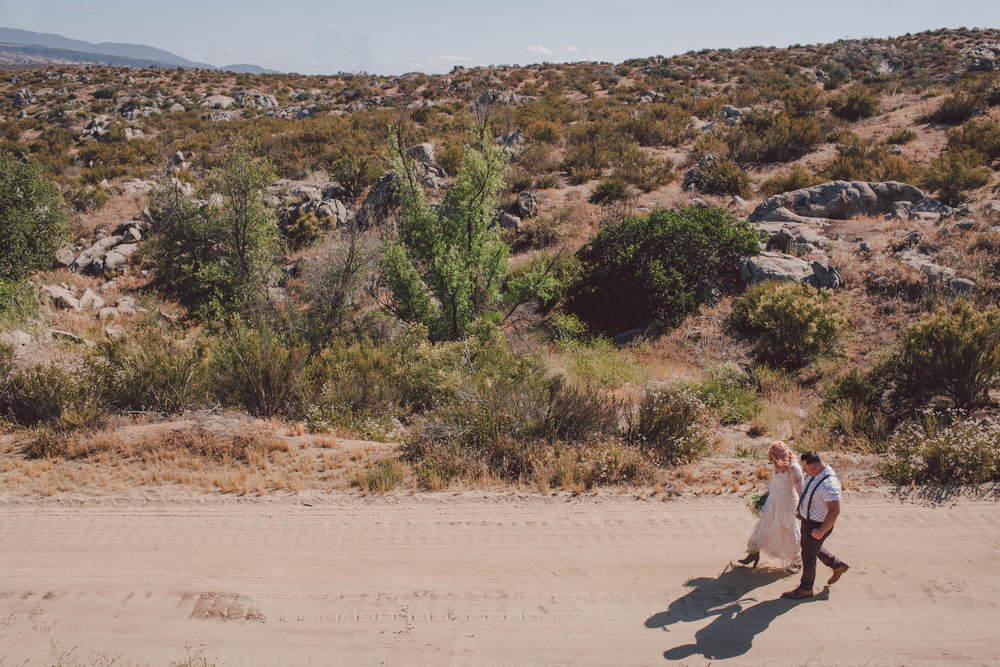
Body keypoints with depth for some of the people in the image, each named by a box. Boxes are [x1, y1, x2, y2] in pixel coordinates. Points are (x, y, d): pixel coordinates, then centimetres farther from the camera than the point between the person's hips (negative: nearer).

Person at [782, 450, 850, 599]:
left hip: (818, 524, -9)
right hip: (807, 519, 9)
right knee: (810, 547, 28)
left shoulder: (829, 485, -35)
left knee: (808, 555, 8)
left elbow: (834, 511, -31)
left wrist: (821, 531, -25)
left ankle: (806, 588, 30)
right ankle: (837, 565, 46)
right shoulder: (813, 474, -6)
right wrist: (801, 510, 13)